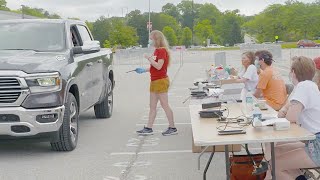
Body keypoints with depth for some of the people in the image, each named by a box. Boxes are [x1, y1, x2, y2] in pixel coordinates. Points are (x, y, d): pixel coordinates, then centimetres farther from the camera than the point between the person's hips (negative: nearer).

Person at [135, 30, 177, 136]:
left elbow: (159, 66, -23)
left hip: (161, 81, -10)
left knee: (164, 105, -4)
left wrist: (149, 58, -17)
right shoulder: (157, 51, 15)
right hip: (154, 81, 10)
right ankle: (148, 128, 13)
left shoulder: (162, 50, -14)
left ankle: (172, 128, 3)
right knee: (152, 106, 10)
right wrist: (144, 70, 13)